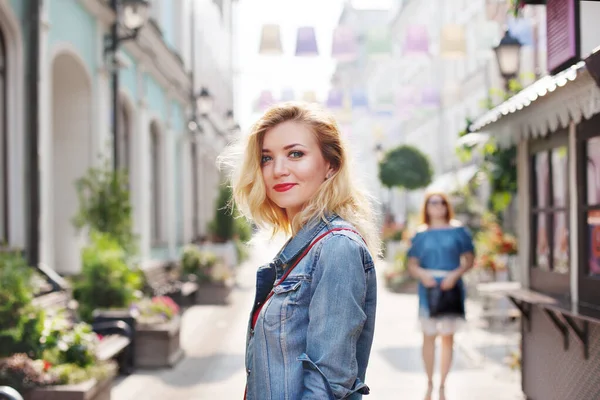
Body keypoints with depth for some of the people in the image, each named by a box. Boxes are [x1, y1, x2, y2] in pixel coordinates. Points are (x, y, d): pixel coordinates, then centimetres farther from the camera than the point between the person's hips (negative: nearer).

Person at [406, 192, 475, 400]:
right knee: (428, 335, 1)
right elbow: (412, 264, 7)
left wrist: (455, 274, -13)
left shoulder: (458, 230, 5)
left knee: (447, 336, 0)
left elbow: (469, 260, 3)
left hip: (451, 288, -1)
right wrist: (422, 274, -13)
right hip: (428, 287, 1)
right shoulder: (421, 234, 8)